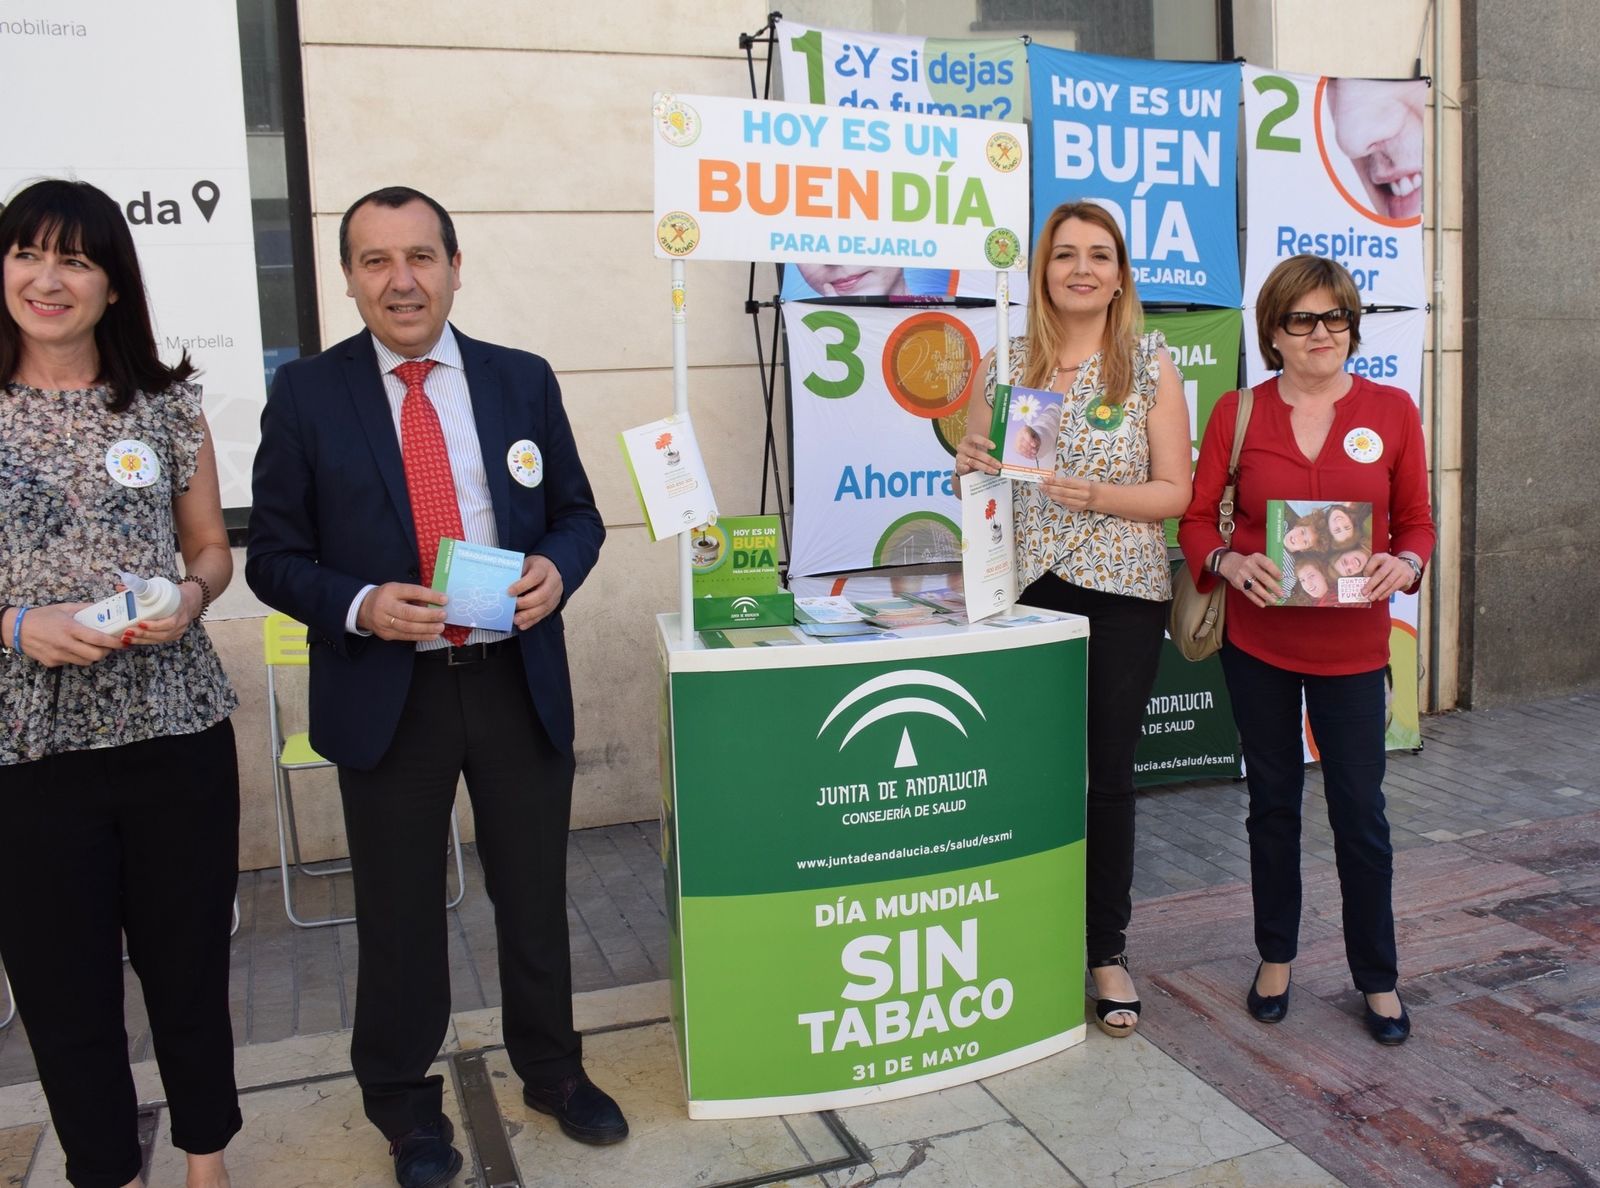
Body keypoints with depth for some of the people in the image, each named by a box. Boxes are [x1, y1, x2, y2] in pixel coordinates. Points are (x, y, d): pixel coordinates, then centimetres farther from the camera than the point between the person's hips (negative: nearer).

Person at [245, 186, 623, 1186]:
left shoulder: (524, 380, 3)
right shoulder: (307, 394, -2)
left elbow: (577, 512, 8)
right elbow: (274, 556, -1)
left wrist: (558, 568, -14)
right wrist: (359, 607, -20)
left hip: (520, 682, 2)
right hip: (386, 692, -1)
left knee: (535, 894, 16)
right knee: (400, 913, 14)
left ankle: (552, 1068, 40)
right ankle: (405, 1102, 37)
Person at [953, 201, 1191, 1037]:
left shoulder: (1151, 364, 0)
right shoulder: (1009, 363, 7)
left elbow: (1176, 491, -1)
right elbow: (983, 478, 14)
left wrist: (1100, 496, -19)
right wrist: (970, 466, -9)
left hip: (1121, 592, -1)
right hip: (1026, 586, 2)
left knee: (1107, 777, 6)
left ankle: (1106, 951, 24)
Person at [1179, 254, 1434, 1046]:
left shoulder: (1391, 411, 0)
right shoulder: (1237, 413, -1)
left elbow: (1416, 522, 5)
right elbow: (1197, 515, 1)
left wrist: (1403, 564, -16)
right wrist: (1228, 563, -18)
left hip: (1352, 646, 0)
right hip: (1257, 640, 1)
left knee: (1360, 813, 5)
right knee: (1273, 803, 13)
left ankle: (1379, 979, 23)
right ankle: (1276, 959, 30)